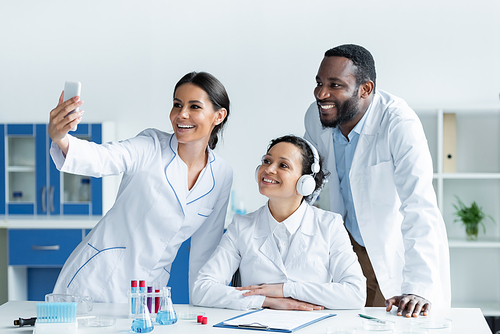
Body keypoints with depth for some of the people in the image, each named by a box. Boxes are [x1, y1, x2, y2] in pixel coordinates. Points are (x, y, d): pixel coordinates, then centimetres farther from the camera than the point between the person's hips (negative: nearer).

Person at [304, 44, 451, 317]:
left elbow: (420, 210, -36)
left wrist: (419, 289, -43)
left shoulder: (400, 124, -29)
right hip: (350, 244, 5)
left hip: (397, 251, -5)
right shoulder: (315, 118, -10)